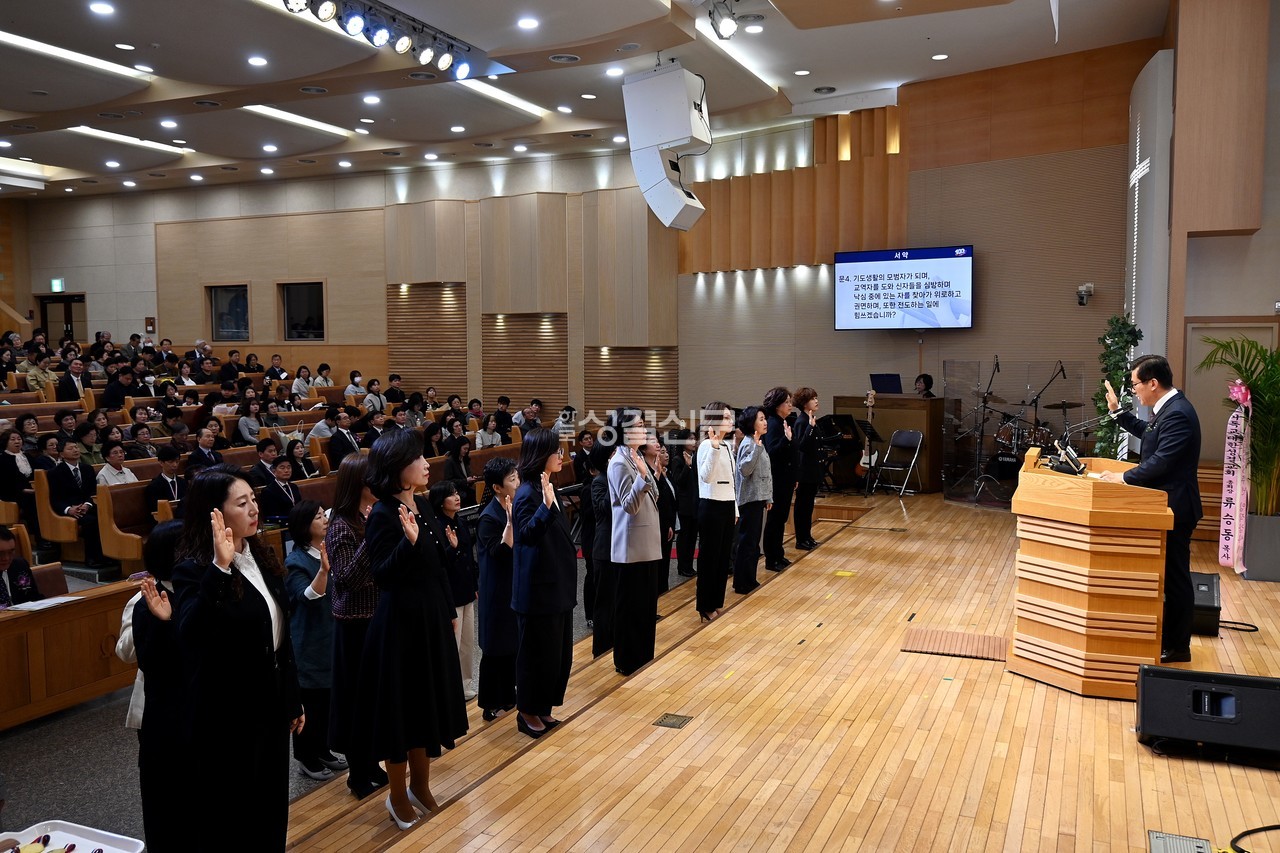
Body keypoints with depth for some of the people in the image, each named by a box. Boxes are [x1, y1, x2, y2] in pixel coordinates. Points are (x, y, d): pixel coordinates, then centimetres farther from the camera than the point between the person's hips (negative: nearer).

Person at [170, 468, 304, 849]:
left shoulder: (261, 556, 4)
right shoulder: (194, 568, -18)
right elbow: (191, 635, -36)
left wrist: (293, 701, 15)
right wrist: (219, 568, -43)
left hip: (269, 708, 7)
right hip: (226, 718, -7)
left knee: (270, 812, 18)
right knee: (228, 822, 9)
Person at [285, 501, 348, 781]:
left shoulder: (331, 551, 3)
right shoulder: (296, 561, -15)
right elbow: (309, 597, -27)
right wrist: (323, 569, -45)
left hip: (333, 638, 7)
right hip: (310, 643, -7)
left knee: (328, 697, 15)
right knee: (310, 701, 3)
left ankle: (322, 751, 30)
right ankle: (306, 758, 18)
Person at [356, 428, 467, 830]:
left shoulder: (422, 505, 5)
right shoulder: (383, 515, -18)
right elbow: (382, 575, -24)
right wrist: (408, 541, -35)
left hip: (432, 618, 8)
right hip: (400, 623, -8)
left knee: (429, 702, 18)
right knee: (401, 708, 6)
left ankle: (420, 785, 35)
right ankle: (398, 794, 26)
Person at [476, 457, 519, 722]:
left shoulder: (513, 509, 4)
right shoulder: (489, 518, -20)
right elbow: (501, 554, -27)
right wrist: (510, 522, -35)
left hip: (515, 588, 8)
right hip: (497, 593, -8)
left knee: (512, 644, 17)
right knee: (495, 649, 2)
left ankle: (507, 697, 30)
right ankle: (491, 705, 14)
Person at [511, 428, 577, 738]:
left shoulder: (547, 488, 9)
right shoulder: (528, 493, -19)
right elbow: (527, 534, -31)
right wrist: (546, 506, -43)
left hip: (557, 585, 9)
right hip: (538, 589, -9)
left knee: (557, 650, 16)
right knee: (537, 652, 3)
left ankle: (543, 708, 29)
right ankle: (528, 712, 19)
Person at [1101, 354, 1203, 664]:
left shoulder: (1177, 413, -22)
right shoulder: (1167, 408, 10)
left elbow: (1161, 461, -28)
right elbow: (1148, 433, 27)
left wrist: (1123, 478, -20)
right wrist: (1117, 412, 23)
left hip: (1175, 509, -10)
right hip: (1166, 505, 10)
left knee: (1175, 577, 1)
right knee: (1169, 575, 17)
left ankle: (1177, 647, 12)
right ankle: (1168, 639, 27)